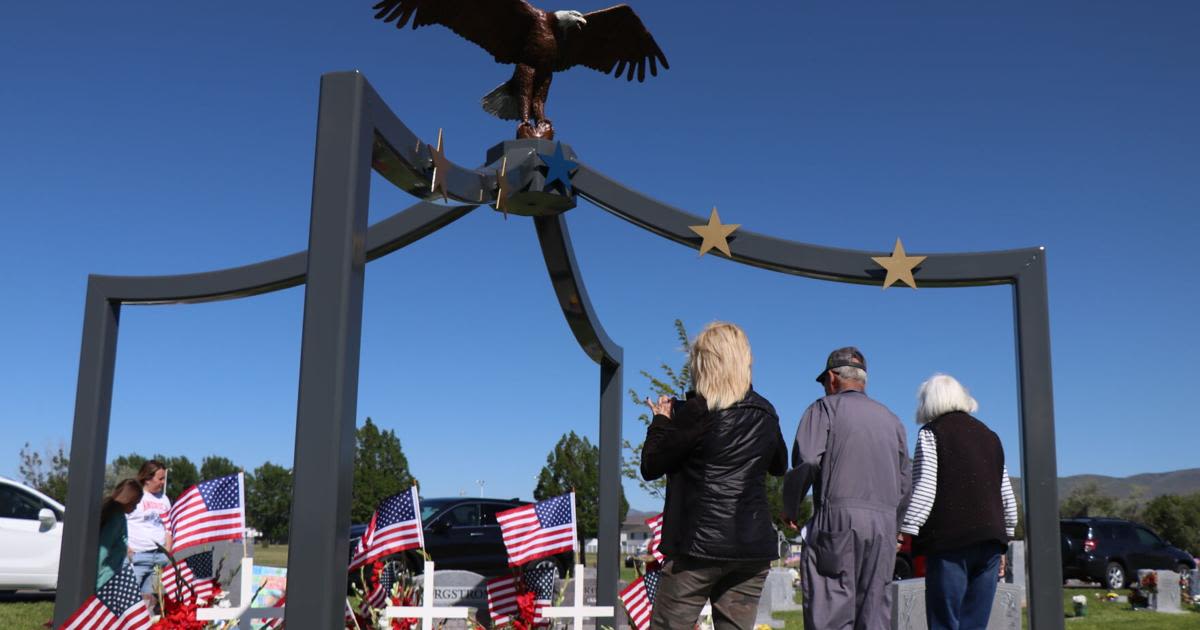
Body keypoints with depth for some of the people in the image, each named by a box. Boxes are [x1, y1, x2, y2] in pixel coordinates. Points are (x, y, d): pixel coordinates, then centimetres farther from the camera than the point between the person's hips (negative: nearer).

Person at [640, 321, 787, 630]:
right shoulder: (765, 413, 8)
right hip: (754, 546, 5)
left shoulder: (695, 413, -9)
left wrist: (661, 421, 10)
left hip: (699, 545, -5)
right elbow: (779, 465, 26)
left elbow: (650, 467, -4)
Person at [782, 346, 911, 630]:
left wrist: (790, 508, 3)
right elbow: (905, 483, 19)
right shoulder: (891, 419, 22)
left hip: (837, 519, -5)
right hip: (885, 524, 5)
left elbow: (807, 462, -10)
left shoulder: (825, 408, 5)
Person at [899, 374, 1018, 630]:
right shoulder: (989, 435, 20)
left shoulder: (931, 433, 1)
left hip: (949, 540, -6)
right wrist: (1005, 534, 29)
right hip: (990, 539, 6)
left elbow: (924, 490, -10)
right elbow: (1007, 496, 20)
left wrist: (906, 533, -10)